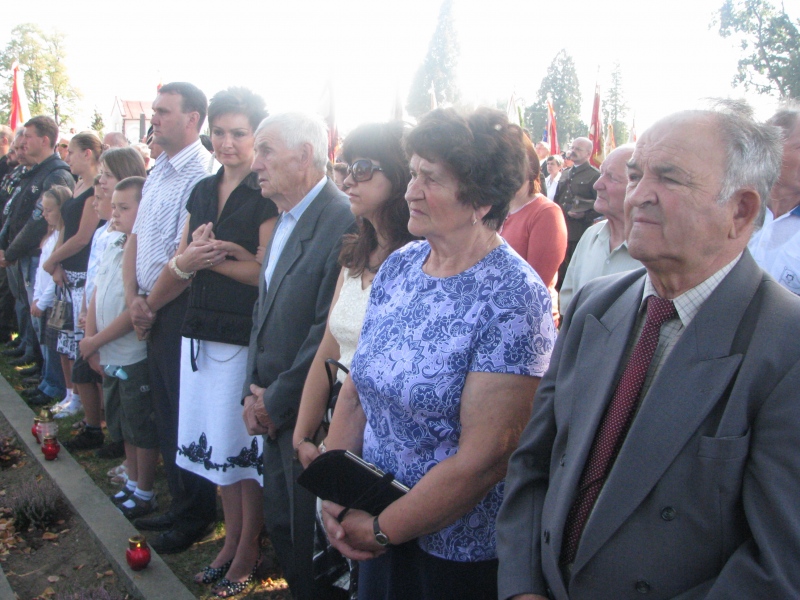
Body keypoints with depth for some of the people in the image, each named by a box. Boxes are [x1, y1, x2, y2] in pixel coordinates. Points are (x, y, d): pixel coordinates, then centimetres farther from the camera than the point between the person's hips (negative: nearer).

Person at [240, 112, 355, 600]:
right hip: (273, 412, 9)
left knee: (309, 537, 6)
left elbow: (328, 330, -22)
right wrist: (253, 391, 8)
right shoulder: (283, 220, 11)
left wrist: (278, 400, -13)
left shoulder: (342, 220, -19)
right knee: (280, 525, 20)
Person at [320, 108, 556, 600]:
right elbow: (356, 390, 4)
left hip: (461, 554, -5)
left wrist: (382, 530, -14)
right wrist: (333, 495, -5)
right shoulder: (399, 267, -1)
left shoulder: (513, 300, -21)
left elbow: (483, 458, -23)